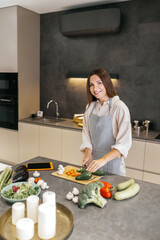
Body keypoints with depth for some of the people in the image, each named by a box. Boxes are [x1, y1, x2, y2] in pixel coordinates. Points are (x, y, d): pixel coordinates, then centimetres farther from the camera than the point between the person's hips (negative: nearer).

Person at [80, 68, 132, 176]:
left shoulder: (119, 107, -16)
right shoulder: (90, 106, 3)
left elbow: (124, 143, -21)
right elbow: (86, 132, 8)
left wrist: (103, 160, -30)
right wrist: (88, 152, -7)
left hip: (111, 162, -5)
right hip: (92, 161, 5)